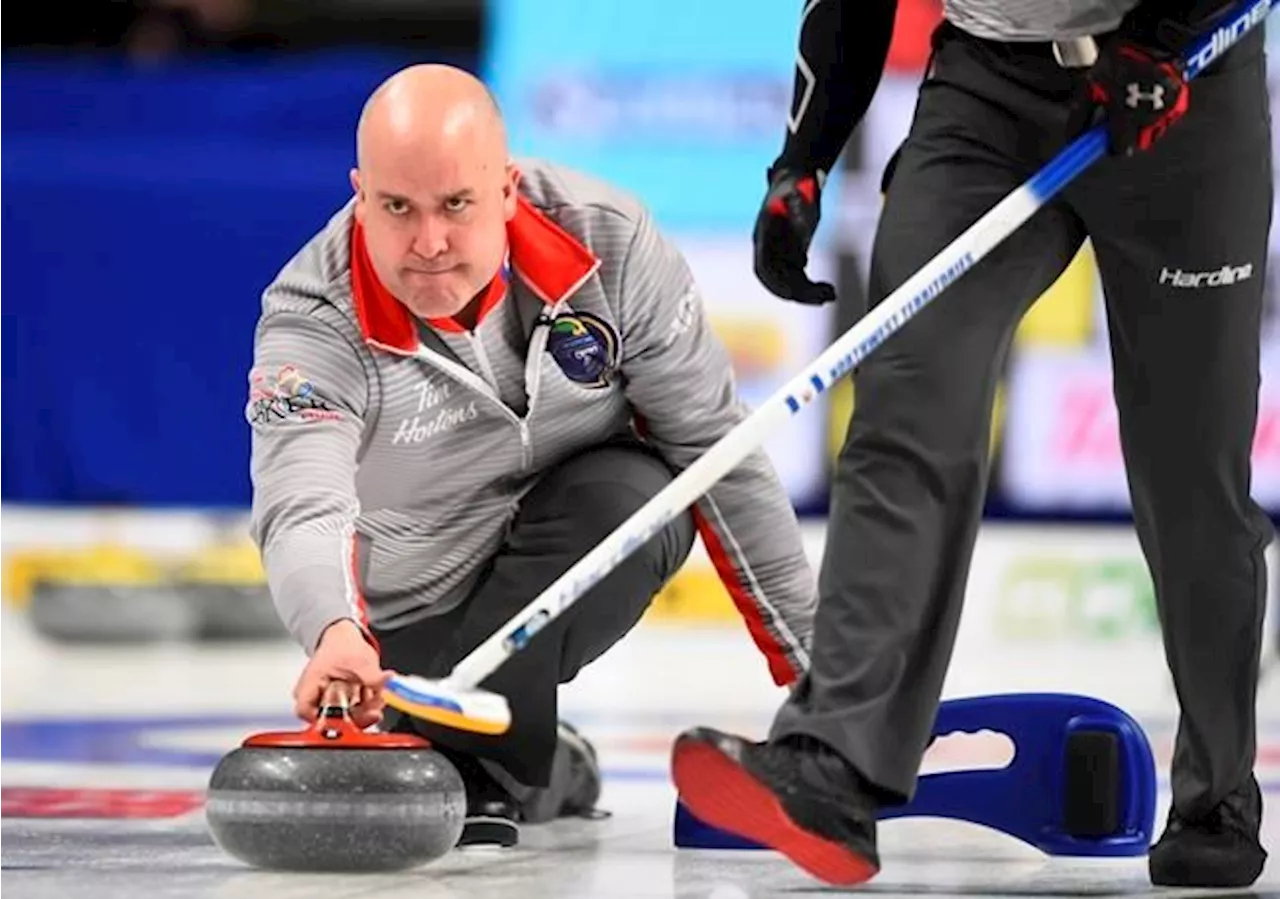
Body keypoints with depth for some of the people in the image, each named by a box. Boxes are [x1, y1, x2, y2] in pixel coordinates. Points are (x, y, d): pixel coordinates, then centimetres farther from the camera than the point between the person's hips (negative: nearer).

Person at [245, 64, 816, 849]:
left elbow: (712, 444, -11)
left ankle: (464, 756, -19)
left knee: (631, 491, -32)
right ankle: (535, 762, 8)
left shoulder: (609, 243, -21)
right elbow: (302, 509, -41)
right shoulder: (313, 321, -25)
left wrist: (814, 660, -9)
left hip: (590, 562, 1)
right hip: (412, 616, -1)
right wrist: (335, 634, -65)